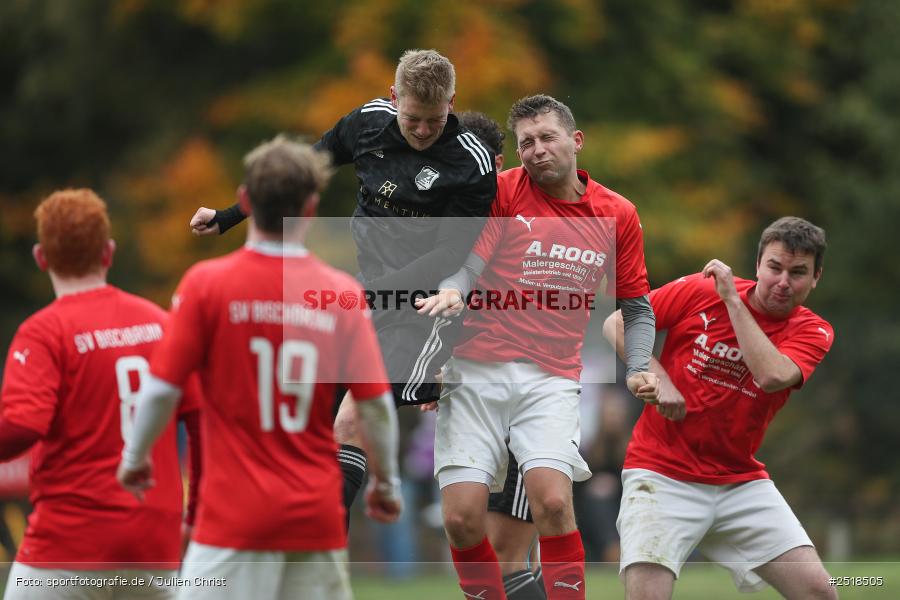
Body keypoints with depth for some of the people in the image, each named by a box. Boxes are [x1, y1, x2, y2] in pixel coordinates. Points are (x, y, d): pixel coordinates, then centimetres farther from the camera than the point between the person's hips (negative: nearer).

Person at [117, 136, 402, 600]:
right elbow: (375, 402, 0)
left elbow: (163, 389, -5)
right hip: (318, 518, 3)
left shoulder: (206, 283, -6)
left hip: (235, 514, -2)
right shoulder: (342, 292, 0)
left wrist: (134, 457, 13)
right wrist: (385, 481, 16)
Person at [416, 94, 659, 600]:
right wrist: (452, 290, -28)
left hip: (552, 379, 0)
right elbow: (469, 263, -6)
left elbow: (636, 306, 17)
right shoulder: (503, 191, 3)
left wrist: (639, 369, 1)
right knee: (462, 516, -9)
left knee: (553, 501, -22)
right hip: (477, 370, 0)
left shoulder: (618, 215, 10)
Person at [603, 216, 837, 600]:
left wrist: (732, 299, -18)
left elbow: (772, 375, -23)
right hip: (663, 474, -3)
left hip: (741, 481, 3)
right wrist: (658, 378, -13)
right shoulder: (699, 290, -4)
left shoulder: (813, 332, -2)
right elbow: (617, 324, 2)